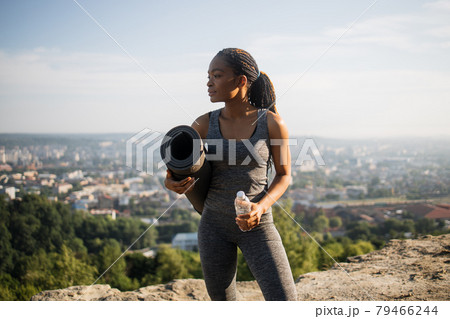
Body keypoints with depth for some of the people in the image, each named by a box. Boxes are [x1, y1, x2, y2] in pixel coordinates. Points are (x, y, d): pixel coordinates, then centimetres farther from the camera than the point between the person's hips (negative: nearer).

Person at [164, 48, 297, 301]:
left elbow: (284, 175, -1)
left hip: (257, 226, -2)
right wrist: (172, 182, -23)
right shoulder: (204, 124, -5)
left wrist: (261, 207, -20)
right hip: (215, 224, 2)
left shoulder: (272, 123, -11)